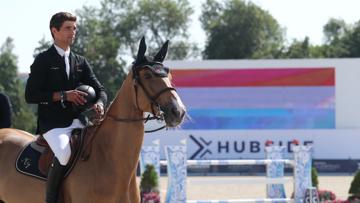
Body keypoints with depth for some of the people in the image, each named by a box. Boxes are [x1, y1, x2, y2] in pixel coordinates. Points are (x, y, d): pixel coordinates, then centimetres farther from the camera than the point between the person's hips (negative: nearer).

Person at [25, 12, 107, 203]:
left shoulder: (81, 62, 17)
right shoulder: (43, 60, 2)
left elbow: (99, 89, 14)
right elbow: (30, 95, -5)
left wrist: (99, 104, -11)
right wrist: (63, 95, -14)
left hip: (78, 121, 5)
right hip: (52, 124, -5)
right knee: (65, 153, -33)